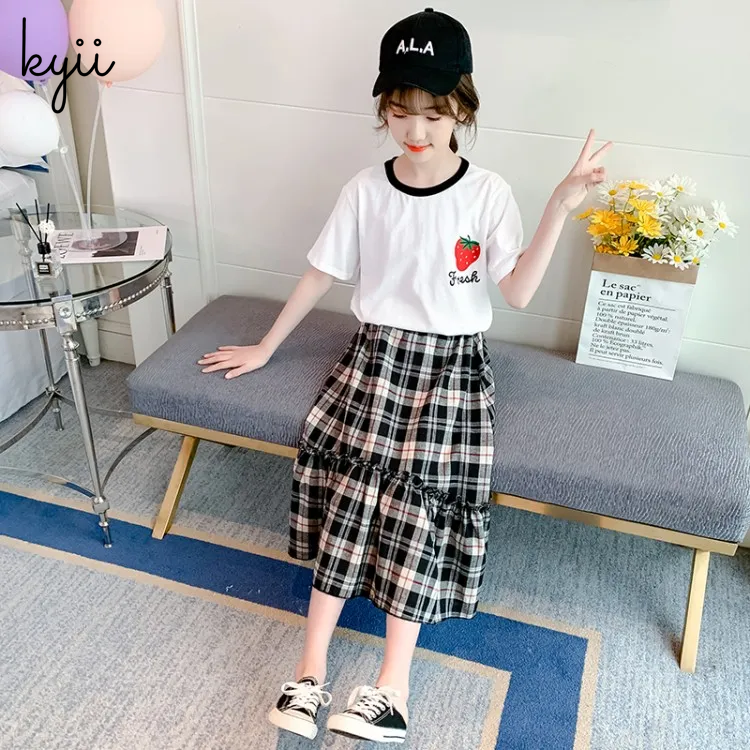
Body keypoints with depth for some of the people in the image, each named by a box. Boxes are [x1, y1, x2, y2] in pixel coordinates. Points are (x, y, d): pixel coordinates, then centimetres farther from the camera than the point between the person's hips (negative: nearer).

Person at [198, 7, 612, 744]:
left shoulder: (488, 192, -4)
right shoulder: (365, 189, -1)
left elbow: (518, 292, -9)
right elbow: (321, 274, 7)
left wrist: (561, 207, -18)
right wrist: (265, 347, 11)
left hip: (453, 361, -1)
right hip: (377, 352, 1)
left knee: (421, 493, -17)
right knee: (354, 485, -17)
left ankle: (391, 683, -14)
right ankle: (310, 668, -13)